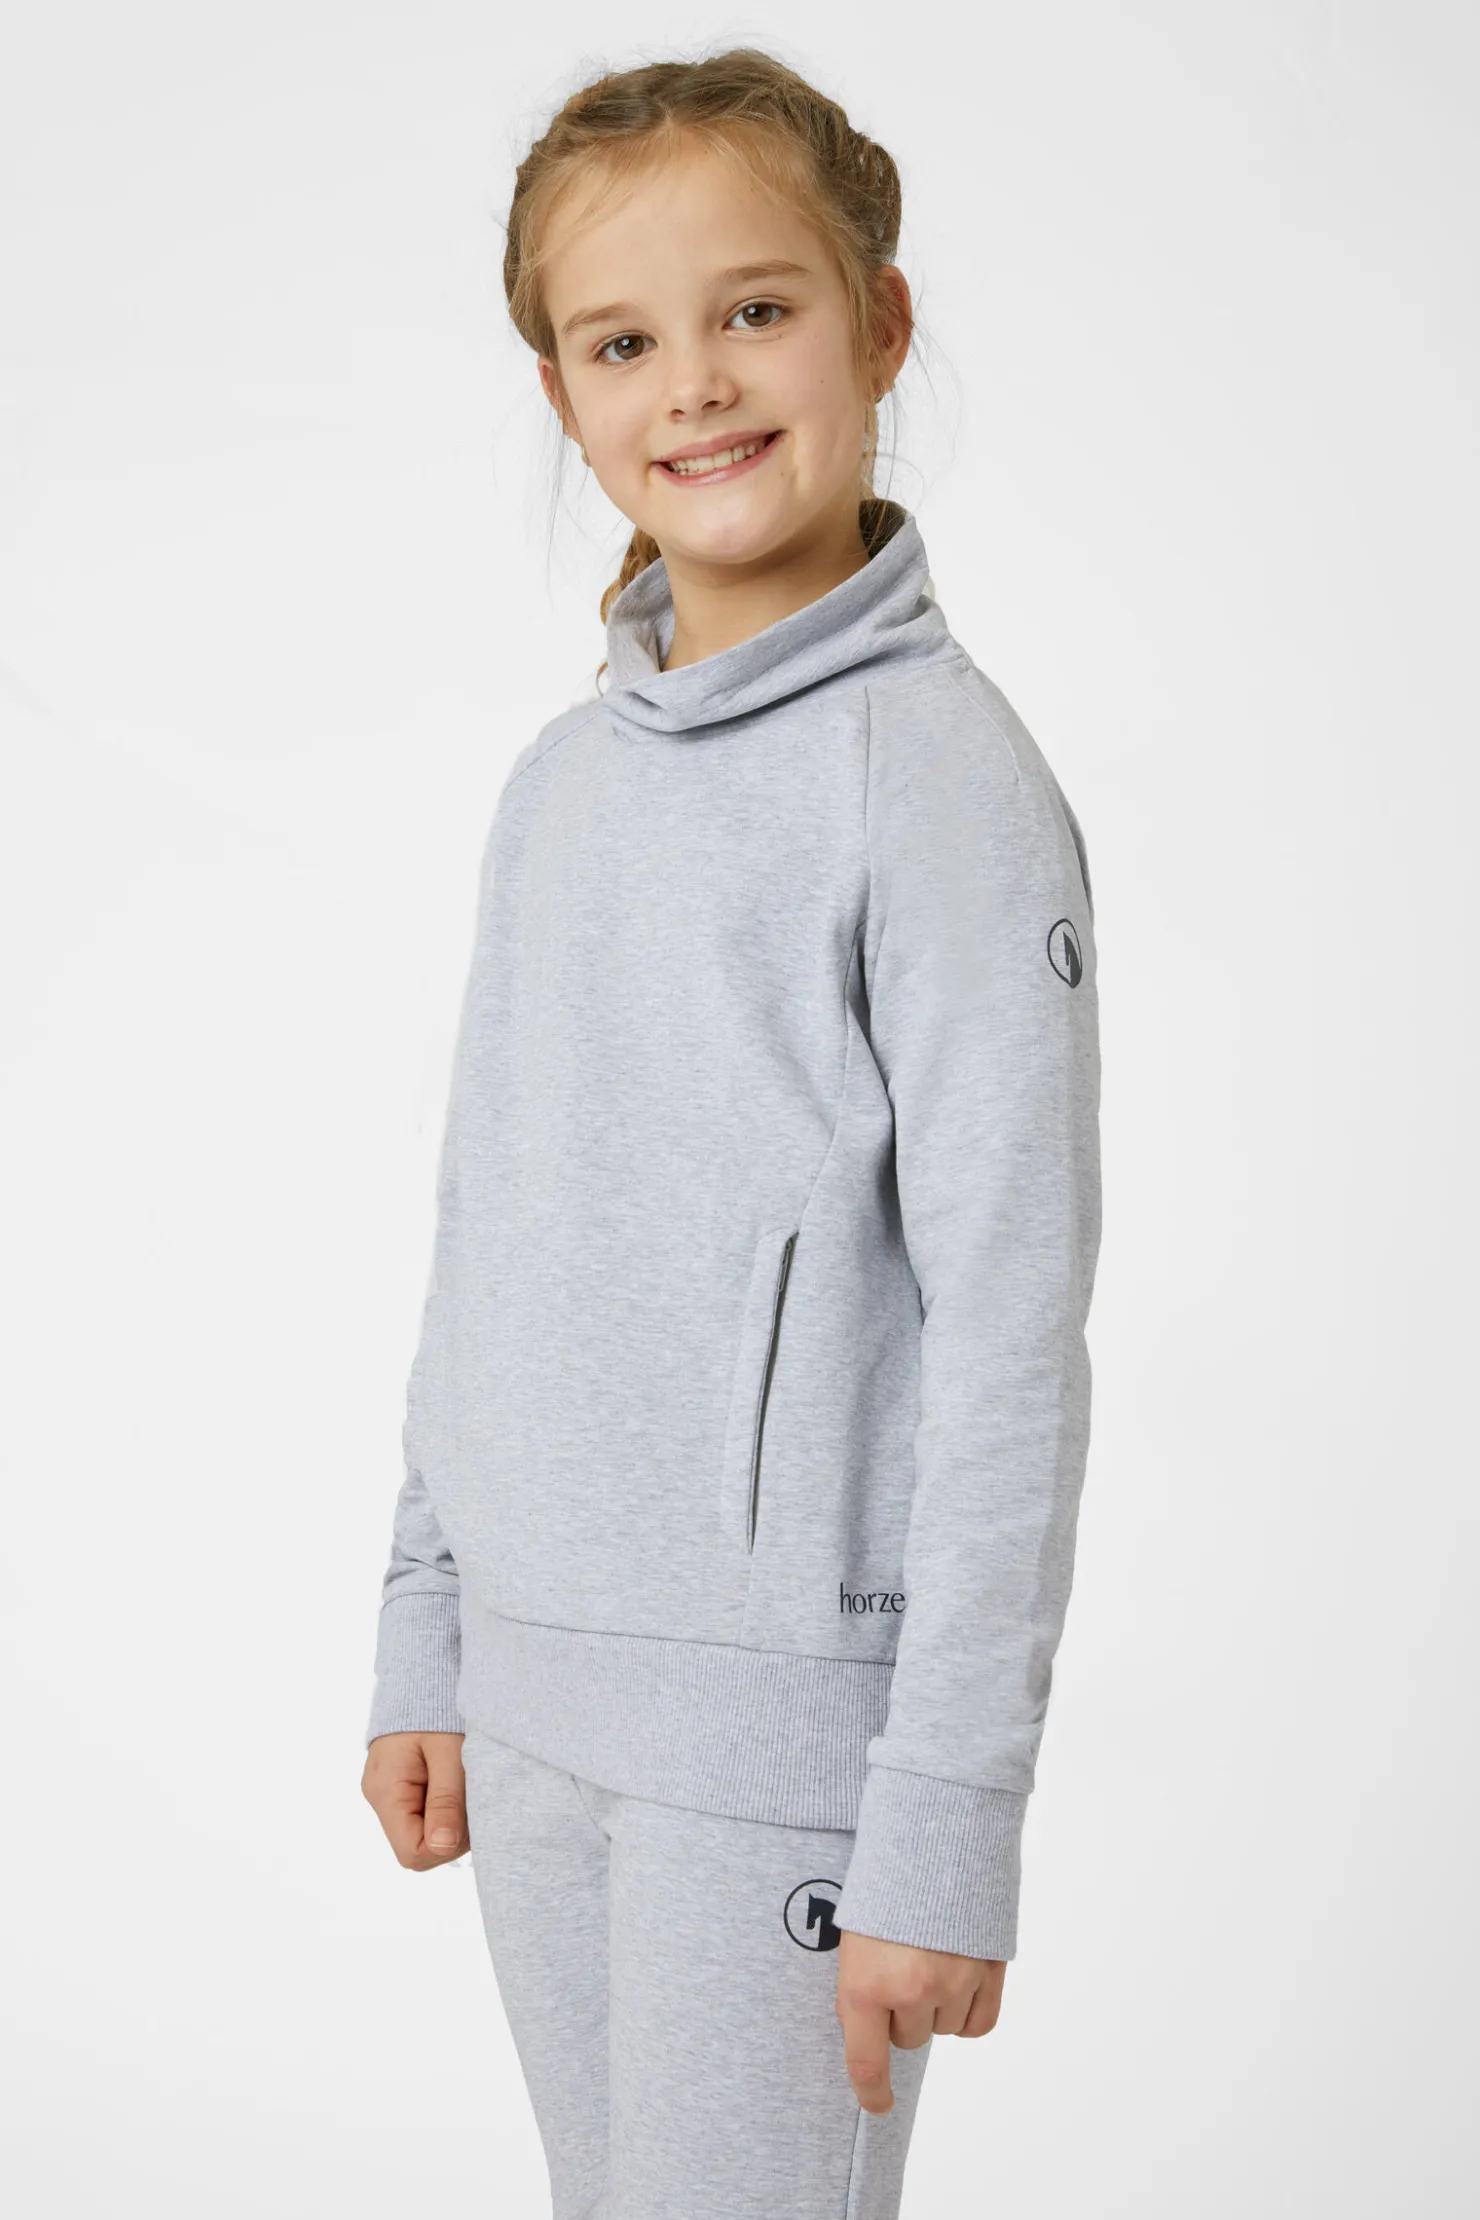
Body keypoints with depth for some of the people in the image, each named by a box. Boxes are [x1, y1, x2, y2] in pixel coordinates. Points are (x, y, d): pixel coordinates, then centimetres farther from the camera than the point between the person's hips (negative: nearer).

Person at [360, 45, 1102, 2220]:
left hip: (787, 1711, -6)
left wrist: (944, 1828, -16)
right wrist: (425, 1643, 14)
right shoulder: (558, 783, 8)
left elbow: (1009, 1330, -15)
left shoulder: (941, 775, -13)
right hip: (534, 1706, 7)